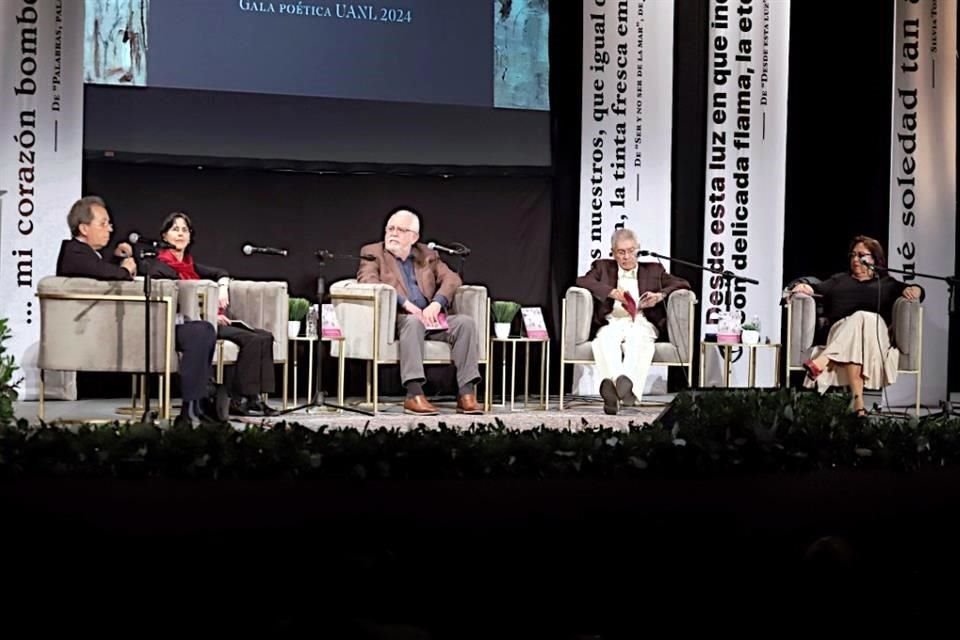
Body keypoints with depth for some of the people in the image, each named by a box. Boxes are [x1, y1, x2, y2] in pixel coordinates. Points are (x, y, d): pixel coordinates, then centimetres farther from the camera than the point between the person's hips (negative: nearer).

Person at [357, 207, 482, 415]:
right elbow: (368, 281, -8)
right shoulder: (373, 253, 11)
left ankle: (466, 394, -27)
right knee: (413, 322, -37)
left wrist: (436, 303, -12)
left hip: (429, 318, 4)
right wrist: (404, 303, -19)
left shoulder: (428, 256, 22)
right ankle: (414, 395, -45)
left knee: (465, 322, -21)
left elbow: (452, 278, 9)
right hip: (395, 318, -4)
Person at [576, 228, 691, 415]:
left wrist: (660, 295, -4)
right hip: (612, 323, 0)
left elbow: (683, 284, 17)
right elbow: (581, 281, 5)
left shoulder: (653, 270, 27)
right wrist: (611, 292, -11)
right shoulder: (603, 267, 26)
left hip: (641, 324, 0)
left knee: (639, 342, -38)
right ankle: (618, 381, -60)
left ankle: (627, 383, -62)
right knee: (605, 340, -38)